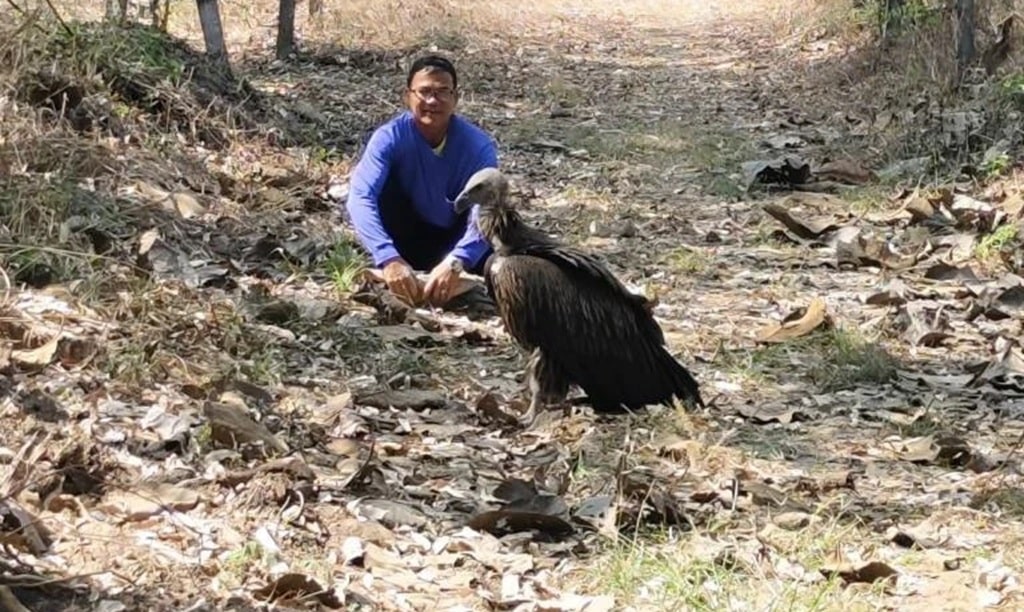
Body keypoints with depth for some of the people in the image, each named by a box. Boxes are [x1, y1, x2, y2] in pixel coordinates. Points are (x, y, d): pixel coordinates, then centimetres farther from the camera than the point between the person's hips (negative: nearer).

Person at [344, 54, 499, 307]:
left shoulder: (478, 145, -23)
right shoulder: (390, 136, -22)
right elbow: (360, 198, -36)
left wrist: (455, 263, -54)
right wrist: (388, 259, -52)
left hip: (454, 240, 0)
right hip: (408, 240, 0)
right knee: (385, 185, -28)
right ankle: (392, 283, -17)